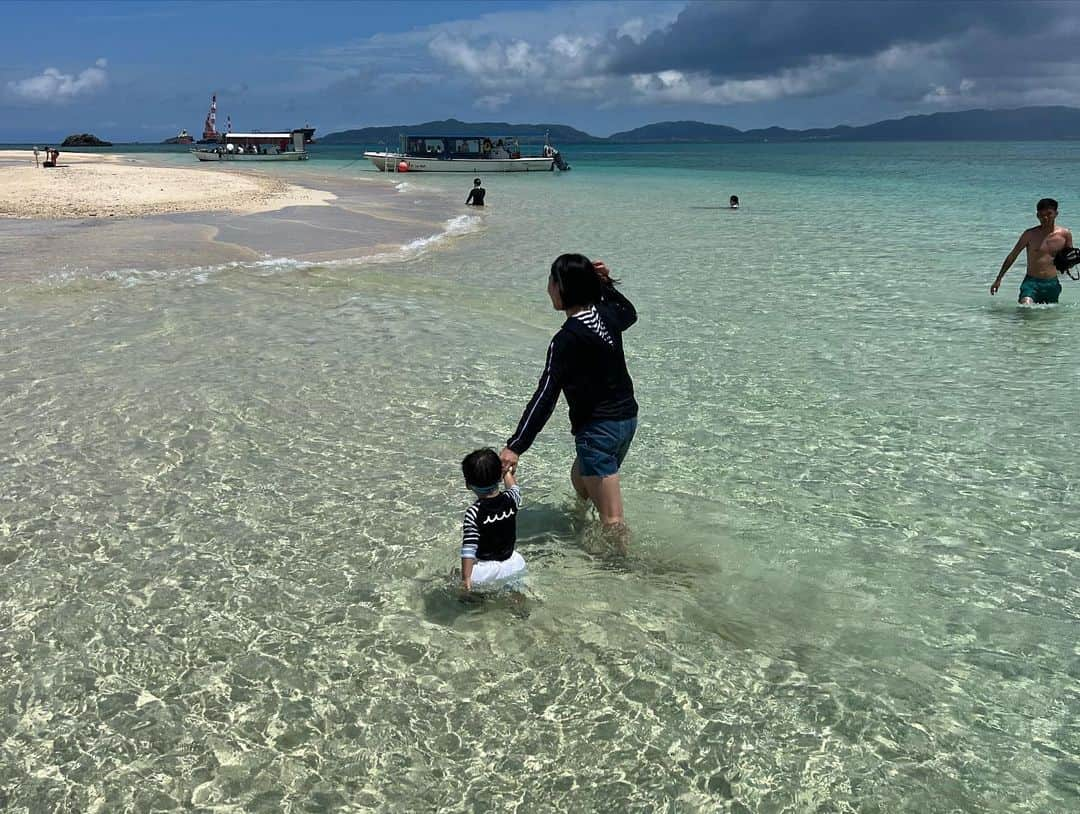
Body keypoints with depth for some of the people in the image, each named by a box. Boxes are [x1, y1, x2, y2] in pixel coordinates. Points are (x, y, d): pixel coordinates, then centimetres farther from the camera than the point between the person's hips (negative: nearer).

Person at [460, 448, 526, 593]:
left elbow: (469, 550, -25)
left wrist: (466, 578, -19)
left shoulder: (473, 513, -24)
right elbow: (514, 488, 14)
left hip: (483, 568, -4)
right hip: (510, 563, 5)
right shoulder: (511, 500, -12)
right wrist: (508, 471, 32)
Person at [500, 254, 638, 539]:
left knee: (611, 518, -2)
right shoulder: (607, 313, 1)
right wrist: (606, 285, 12)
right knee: (579, 479, 32)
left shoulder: (566, 340, -22)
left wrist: (516, 446, -24)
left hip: (599, 428, -9)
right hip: (627, 419, 9)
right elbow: (630, 314, 27)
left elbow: (545, 397, -25)